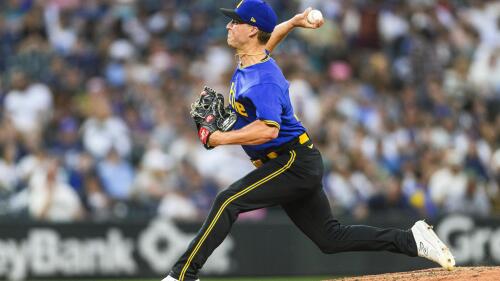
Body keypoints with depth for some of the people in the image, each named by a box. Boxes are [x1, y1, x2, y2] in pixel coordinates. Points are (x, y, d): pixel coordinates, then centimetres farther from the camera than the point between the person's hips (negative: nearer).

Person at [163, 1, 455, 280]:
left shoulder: (264, 81, -21)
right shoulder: (247, 63, 9)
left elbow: (269, 129, -36)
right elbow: (271, 37, 34)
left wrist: (221, 139, -31)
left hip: (296, 161, -10)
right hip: (299, 164, 10)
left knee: (229, 200, -21)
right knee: (330, 237, 10)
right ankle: (412, 239, 12)